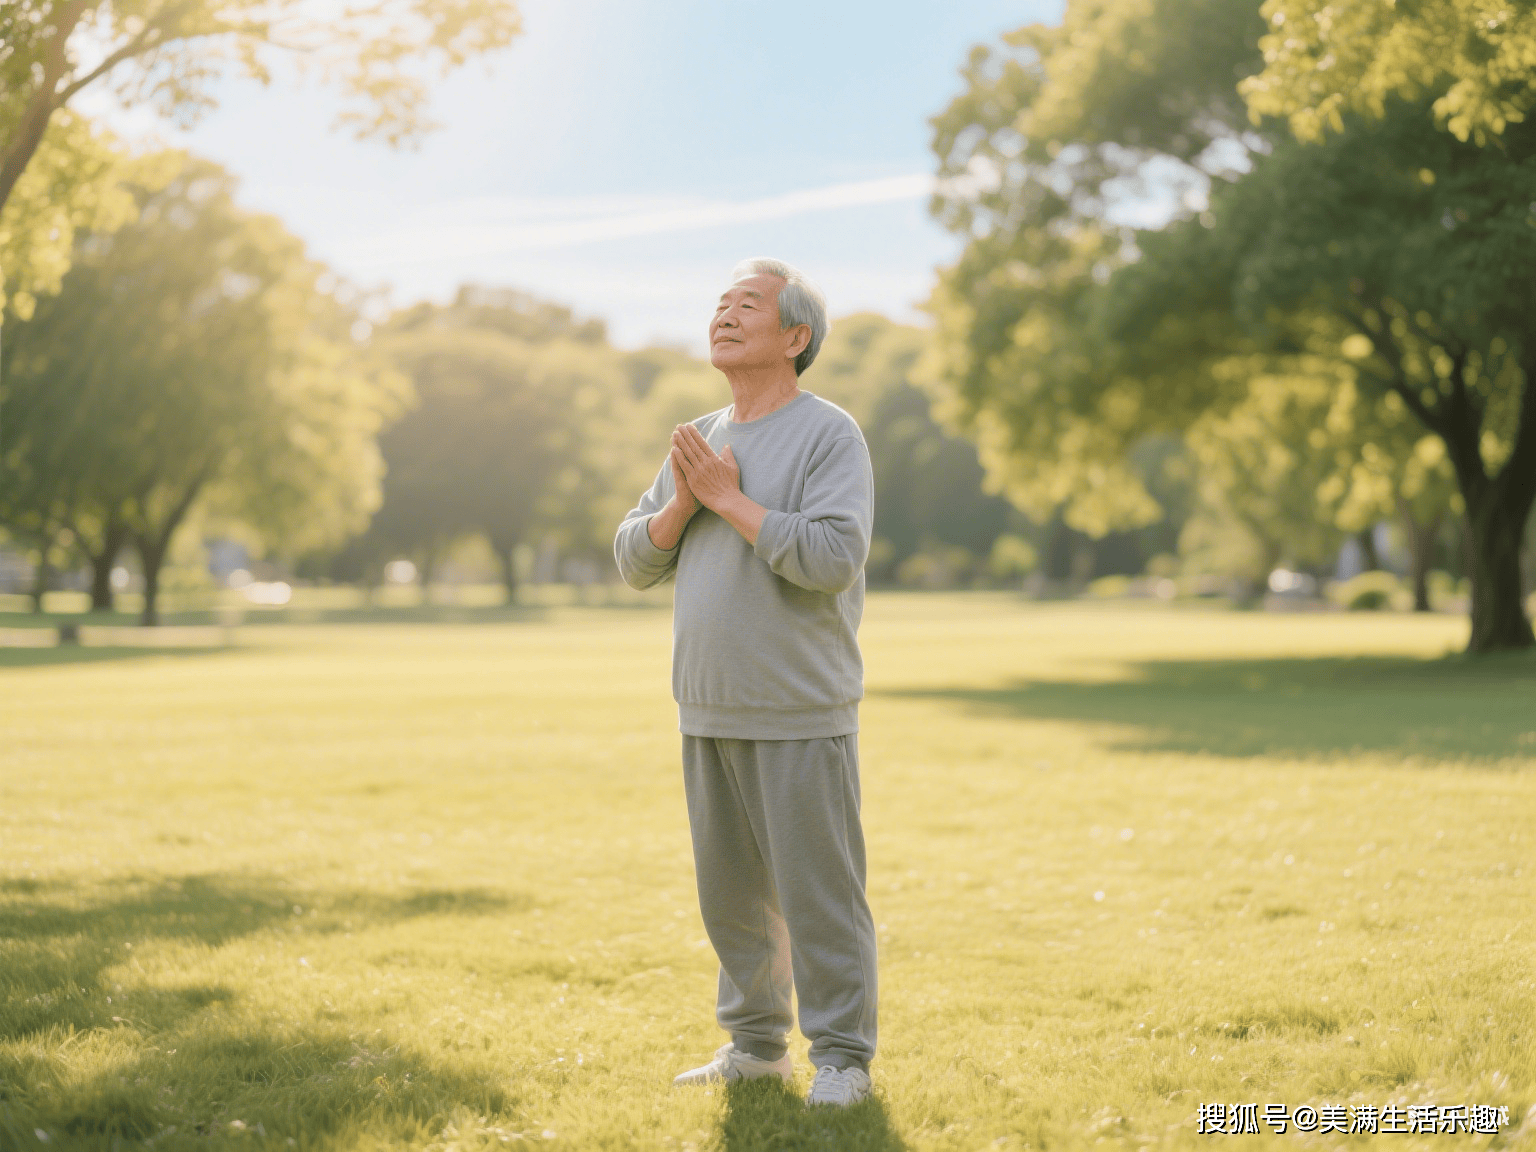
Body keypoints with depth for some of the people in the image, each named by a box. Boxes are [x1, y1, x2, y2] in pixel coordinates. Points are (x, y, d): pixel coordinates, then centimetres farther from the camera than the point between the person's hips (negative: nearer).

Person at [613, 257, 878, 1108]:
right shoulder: (698, 442, 13)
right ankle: (756, 1045, 25)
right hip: (709, 711, 7)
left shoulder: (830, 436, -8)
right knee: (731, 889, 13)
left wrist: (729, 498, -17)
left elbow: (834, 558, -22)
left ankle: (843, 1057, 9)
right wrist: (681, 503, -9)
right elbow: (635, 562, 10)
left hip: (800, 715, -6)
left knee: (818, 891, -2)